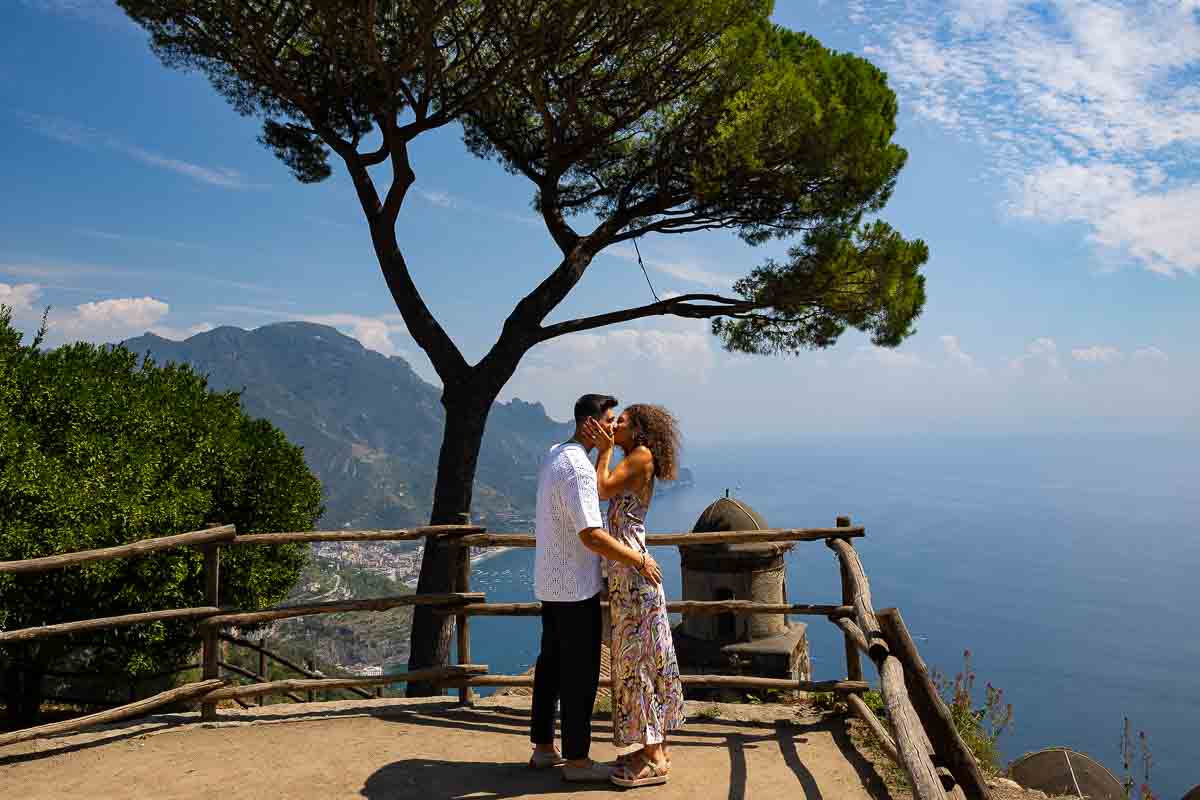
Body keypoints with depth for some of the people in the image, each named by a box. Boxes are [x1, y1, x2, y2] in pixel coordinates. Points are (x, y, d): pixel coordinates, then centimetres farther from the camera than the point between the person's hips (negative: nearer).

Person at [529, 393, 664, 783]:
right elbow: (591, 535, -27)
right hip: (576, 587, -10)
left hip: (550, 583, 10)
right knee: (580, 673, 2)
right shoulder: (578, 467, -23)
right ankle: (576, 759, 14)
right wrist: (638, 561, -19)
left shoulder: (553, 455, 8)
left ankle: (543, 747, 29)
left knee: (551, 663, 17)